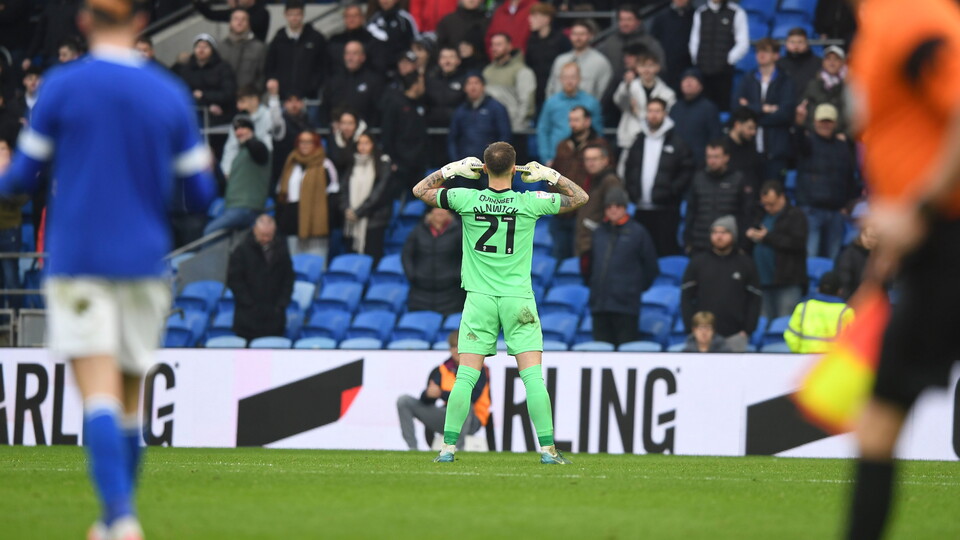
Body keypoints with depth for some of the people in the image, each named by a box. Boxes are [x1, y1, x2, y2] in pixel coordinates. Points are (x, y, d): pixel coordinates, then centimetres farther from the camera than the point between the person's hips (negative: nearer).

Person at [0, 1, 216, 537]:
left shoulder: (62, 86, -4)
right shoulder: (171, 94, 3)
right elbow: (200, 192, 6)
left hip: (77, 262, -3)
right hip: (144, 263, 3)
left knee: (100, 396, -11)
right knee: (129, 399, 14)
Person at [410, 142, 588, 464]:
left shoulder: (466, 199, -5)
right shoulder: (529, 203, -7)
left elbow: (420, 190, 12)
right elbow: (580, 198, 8)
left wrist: (453, 169, 15)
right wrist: (549, 175, 12)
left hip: (479, 299, 1)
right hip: (518, 299, -1)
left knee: (465, 377, 3)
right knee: (533, 377, -1)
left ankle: (448, 446, 1)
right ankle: (547, 448, -4)